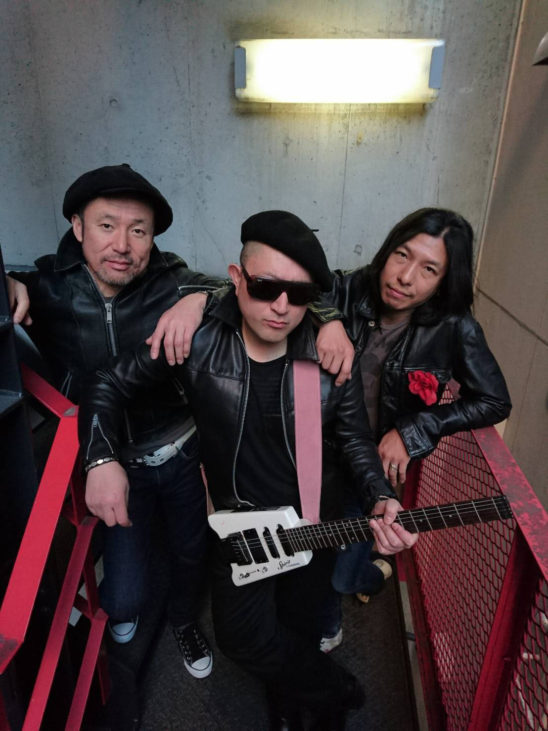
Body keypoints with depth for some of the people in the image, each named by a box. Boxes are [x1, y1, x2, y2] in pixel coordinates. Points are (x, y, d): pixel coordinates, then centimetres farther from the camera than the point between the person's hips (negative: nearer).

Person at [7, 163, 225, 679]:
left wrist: (201, 297, -38)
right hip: (113, 464, 0)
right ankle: (119, 604, 45)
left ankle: (184, 618, 58)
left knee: (193, 553, 22)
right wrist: (7, 286, -31)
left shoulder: (171, 285, -15)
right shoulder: (47, 289, -13)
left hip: (183, 453, 1)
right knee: (124, 598, 4)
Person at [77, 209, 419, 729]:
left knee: (297, 624, 18)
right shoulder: (196, 341, -19)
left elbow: (354, 439, -4)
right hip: (237, 522, 0)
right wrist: (103, 459, -20)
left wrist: (380, 499, -21)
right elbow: (108, 385, -7)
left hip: (315, 522, 1)